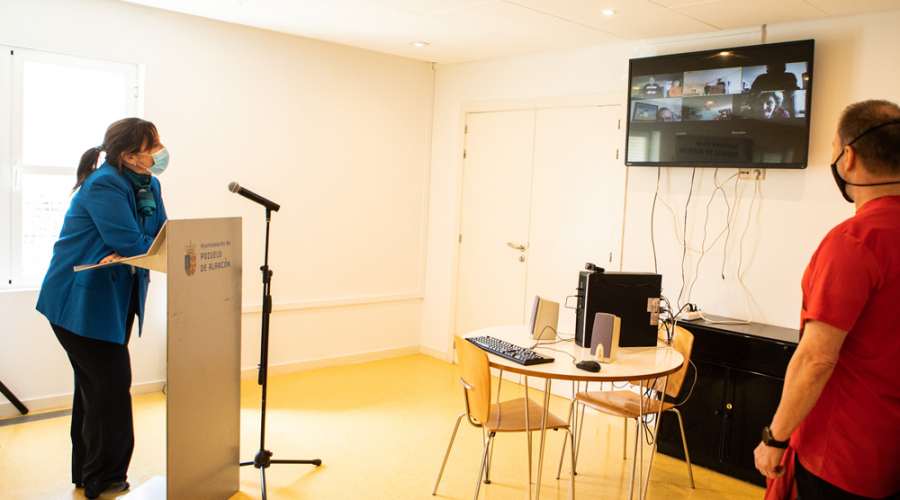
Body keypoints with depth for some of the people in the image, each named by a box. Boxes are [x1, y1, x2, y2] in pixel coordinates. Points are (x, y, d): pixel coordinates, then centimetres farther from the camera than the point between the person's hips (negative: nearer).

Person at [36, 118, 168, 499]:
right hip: (80, 303, -9)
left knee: (95, 385, 17)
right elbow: (132, 243, -27)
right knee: (111, 385, -5)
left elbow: (160, 237, 1)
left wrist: (126, 254, -17)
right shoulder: (103, 185, -20)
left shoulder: (149, 185, 5)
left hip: (115, 302, 9)